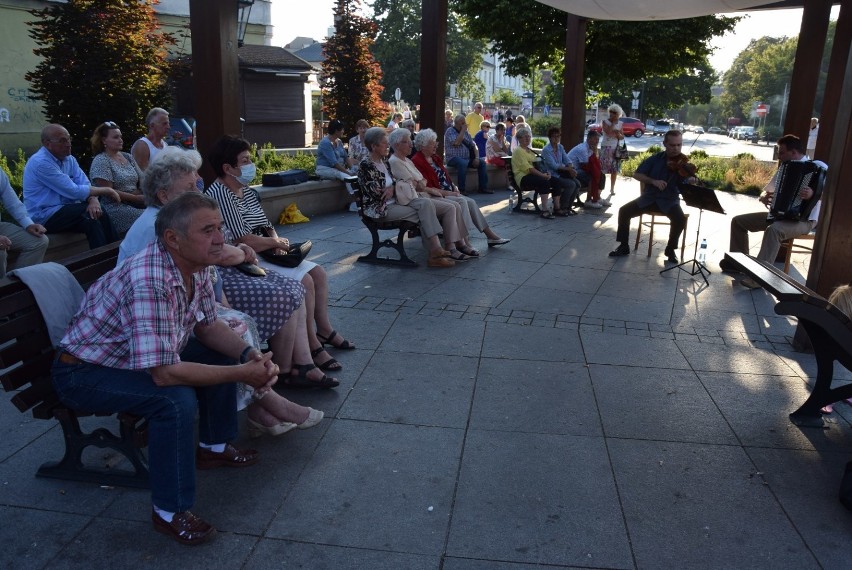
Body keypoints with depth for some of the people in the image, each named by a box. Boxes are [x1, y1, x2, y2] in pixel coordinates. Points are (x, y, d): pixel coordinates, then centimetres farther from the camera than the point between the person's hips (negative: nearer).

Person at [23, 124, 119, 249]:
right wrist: (106, 191, -12)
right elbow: (74, 191, -20)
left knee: (99, 214, -17)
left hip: (65, 208, 7)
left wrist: (94, 200, -22)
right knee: (91, 214, -24)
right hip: (44, 217, -7)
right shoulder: (41, 163, -17)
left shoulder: (69, 159, 8)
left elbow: (85, 185, 0)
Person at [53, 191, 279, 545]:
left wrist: (249, 354, -15)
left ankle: (213, 447, 23)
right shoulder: (149, 282, -36)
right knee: (177, 400, -31)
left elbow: (207, 327, 3)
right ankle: (169, 513, -12)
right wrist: (242, 374, -32)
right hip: (84, 372, -9)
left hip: (140, 356, 9)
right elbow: (163, 374, -38)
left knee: (224, 354, 5)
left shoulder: (194, 265, -9)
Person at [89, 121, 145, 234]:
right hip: (114, 207, -6)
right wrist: (136, 198, -16)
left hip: (134, 204, 6)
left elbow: (140, 182, 17)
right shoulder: (100, 161, -3)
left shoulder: (128, 157, 17)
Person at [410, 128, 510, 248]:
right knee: (461, 202, -27)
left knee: (471, 202, -10)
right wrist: (447, 193, -19)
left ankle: (490, 235, -5)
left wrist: (454, 188, 4)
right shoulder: (417, 162, -13)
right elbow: (425, 187, -19)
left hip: (448, 193, 9)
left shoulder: (435, 157, 16)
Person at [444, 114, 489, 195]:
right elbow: (457, 143, -22)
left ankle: (483, 187, -3)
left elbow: (473, 146, 15)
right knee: (462, 163, -38)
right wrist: (463, 130, -12)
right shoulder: (450, 131, -4)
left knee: (482, 162, -8)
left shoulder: (466, 132, 17)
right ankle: (461, 189, -34)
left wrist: (476, 157, -2)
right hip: (453, 158, -7)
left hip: (467, 158, 7)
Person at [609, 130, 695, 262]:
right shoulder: (655, 159, 0)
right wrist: (653, 181, -18)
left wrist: (691, 183, -39)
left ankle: (671, 249, -5)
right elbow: (637, 175, -2)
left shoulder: (683, 164, -6)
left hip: (669, 200, -2)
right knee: (624, 211, -17)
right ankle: (624, 246, -2)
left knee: (681, 219, -30)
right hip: (649, 197, 2)